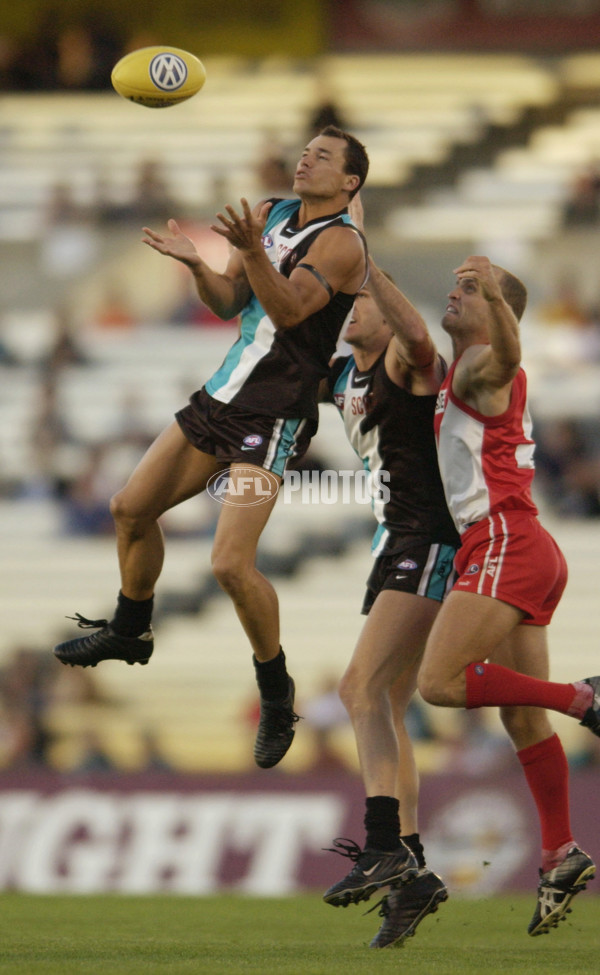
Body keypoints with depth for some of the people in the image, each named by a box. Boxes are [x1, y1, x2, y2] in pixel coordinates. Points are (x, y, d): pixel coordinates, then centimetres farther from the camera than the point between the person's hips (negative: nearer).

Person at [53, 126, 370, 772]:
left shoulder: (342, 243, -13)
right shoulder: (269, 215, 10)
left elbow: (289, 310, -25)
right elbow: (228, 303, 8)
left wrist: (252, 250, -40)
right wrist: (196, 264, -12)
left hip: (274, 417, -8)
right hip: (222, 396, 8)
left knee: (231, 564, -17)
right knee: (132, 508, 15)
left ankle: (276, 693, 2)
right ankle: (130, 632, 38)